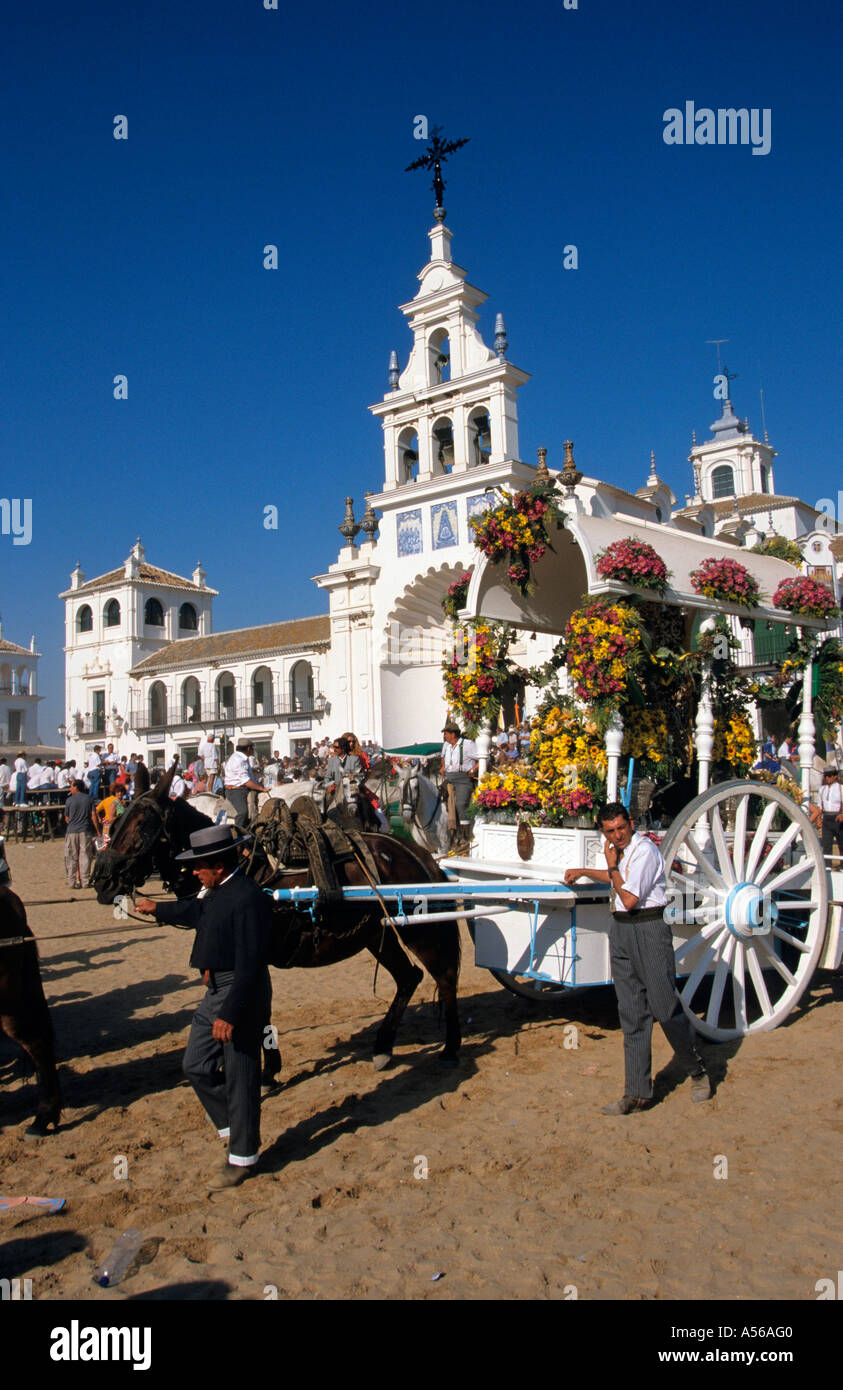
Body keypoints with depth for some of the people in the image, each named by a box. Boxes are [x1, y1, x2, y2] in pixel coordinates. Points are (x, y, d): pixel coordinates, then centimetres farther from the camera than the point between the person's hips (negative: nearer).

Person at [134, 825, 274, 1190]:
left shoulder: (248, 898, -24)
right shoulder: (216, 893, 6)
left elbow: (249, 965, -26)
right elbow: (197, 912, 30)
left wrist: (229, 1014, -26)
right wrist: (156, 909, 45)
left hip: (241, 996, -10)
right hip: (214, 993, 10)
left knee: (239, 1077, 3)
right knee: (196, 1066, 17)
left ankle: (243, 1157, 20)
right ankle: (233, 1127, 34)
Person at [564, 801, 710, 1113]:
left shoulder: (644, 850, -14)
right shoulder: (619, 851, 13)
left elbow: (629, 899, -19)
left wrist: (612, 866, -9)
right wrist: (583, 872, 40)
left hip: (648, 929, -8)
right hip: (620, 930, 8)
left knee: (665, 1008, -4)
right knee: (632, 1014, 7)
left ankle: (697, 1072, 21)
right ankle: (638, 1093, 10)